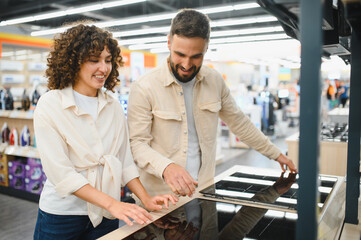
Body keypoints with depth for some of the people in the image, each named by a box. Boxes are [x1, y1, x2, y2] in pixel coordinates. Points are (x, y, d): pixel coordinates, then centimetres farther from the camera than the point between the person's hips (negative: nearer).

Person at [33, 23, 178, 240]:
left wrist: (146, 199, -7)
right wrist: (111, 203, -24)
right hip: (62, 215, -3)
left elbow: (125, 161, 5)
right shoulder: (49, 106, -12)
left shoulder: (114, 107, 2)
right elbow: (60, 173, -18)